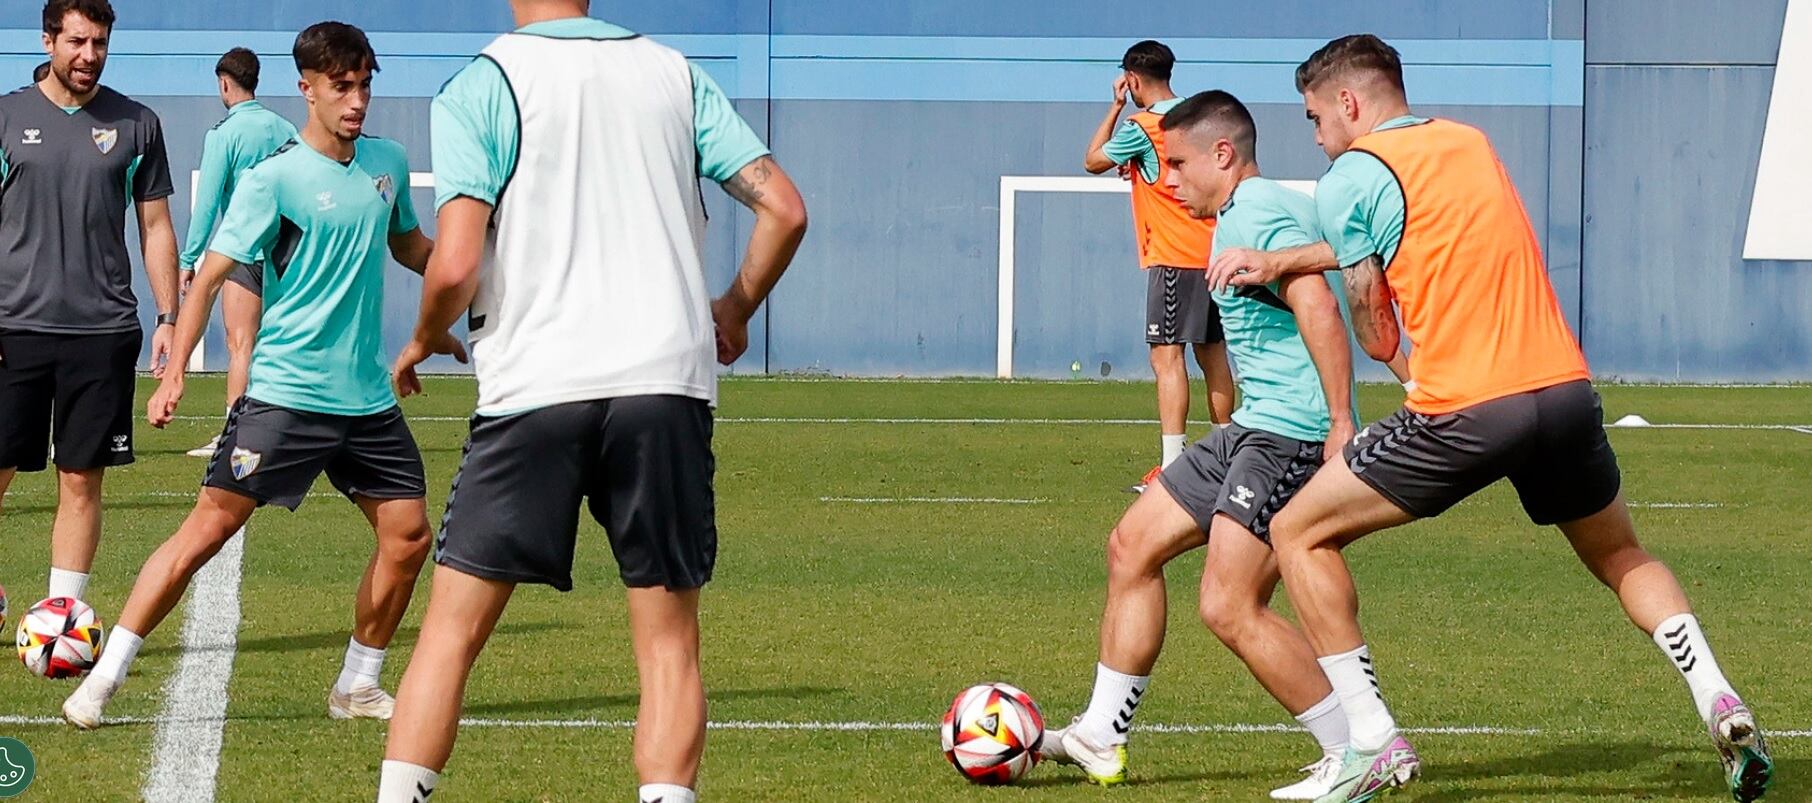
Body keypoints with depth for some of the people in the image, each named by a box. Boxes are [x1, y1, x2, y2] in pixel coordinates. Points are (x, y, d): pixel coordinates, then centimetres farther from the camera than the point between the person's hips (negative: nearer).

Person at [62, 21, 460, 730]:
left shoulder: (388, 163, 9)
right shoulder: (273, 178, -10)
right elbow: (212, 273, -13)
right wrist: (175, 372, -22)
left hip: (369, 399, 6)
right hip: (285, 395, -6)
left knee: (408, 537, 3)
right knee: (210, 526, -10)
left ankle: (357, 687, 20)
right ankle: (105, 677, -6)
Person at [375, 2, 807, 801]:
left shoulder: (478, 88, 0)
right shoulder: (675, 74, 11)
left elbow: (456, 265, -9)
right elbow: (784, 209, 7)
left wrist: (423, 342, 11)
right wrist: (735, 311, 23)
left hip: (534, 390, -2)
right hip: (668, 380, 2)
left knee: (451, 630, 5)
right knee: (668, 639, 8)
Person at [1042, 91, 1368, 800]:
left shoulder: (1255, 212, -13)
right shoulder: (1249, 213, 19)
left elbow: (1317, 306, -25)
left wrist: (1340, 422, -31)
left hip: (1290, 434, -11)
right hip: (1255, 428, 11)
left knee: (1229, 607, -17)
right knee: (1133, 544, 14)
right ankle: (1101, 738, 21)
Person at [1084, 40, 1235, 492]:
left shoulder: (1142, 128, -12)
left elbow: (1093, 161, 1)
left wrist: (1115, 106, 7)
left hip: (1174, 258, -8)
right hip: (1211, 253, 8)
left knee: (1167, 356, -12)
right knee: (1211, 353, 15)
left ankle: (1172, 463, -21)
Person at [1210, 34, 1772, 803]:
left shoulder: (1350, 178, 0)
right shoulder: (1470, 142, 19)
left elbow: (1378, 337, 2)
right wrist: (1279, 261, 32)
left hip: (1465, 410, -6)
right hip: (1567, 389, 6)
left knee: (1298, 534, 9)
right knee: (1623, 558, 27)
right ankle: (1718, 700, 5)